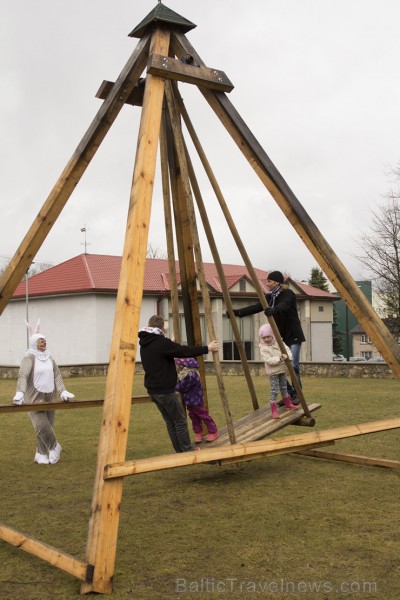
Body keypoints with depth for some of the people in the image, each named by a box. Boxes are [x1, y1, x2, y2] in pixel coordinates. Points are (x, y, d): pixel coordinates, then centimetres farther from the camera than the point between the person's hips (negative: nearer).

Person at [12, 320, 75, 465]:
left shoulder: (49, 358, 10)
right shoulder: (29, 358, -10)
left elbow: (57, 375, 10)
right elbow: (22, 375, -22)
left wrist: (62, 391, -2)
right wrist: (20, 393, -37)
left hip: (49, 397, 6)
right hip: (34, 397, -5)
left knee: (48, 426, 4)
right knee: (41, 426, -14)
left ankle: (40, 455, 15)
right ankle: (54, 446, 9)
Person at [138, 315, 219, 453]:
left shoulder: (144, 344, 8)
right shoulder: (162, 343, -18)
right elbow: (184, 351, -17)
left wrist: (171, 343, 37)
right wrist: (207, 348, -10)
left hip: (153, 390, 9)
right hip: (165, 390, -8)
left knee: (170, 422, 15)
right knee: (180, 421, 3)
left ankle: (180, 452, 19)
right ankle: (188, 452, 8)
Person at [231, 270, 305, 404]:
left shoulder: (288, 294, -11)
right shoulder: (269, 297, 8)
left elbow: (284, 305, -32)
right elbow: (256, 307, 1)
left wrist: (273, 310, -53)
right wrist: (238, 312, -11)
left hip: (293, 336, -6)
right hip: (279, 336, 6)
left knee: (293, 366, -8)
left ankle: (297, 395, 6)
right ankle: (288, 394, 11)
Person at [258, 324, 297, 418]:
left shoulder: (279, 342, -1)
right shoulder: (263, 348, -15)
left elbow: (287, 349, -6)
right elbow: (268, 360, -24)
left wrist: (287, 356, -27)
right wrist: (278, 359, -33)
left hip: (282, 370, 6)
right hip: (273, 372, -6)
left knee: (284, 388, 22)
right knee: (274, 391, -10)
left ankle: (287, 403, 42)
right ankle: (274, 411, -5)